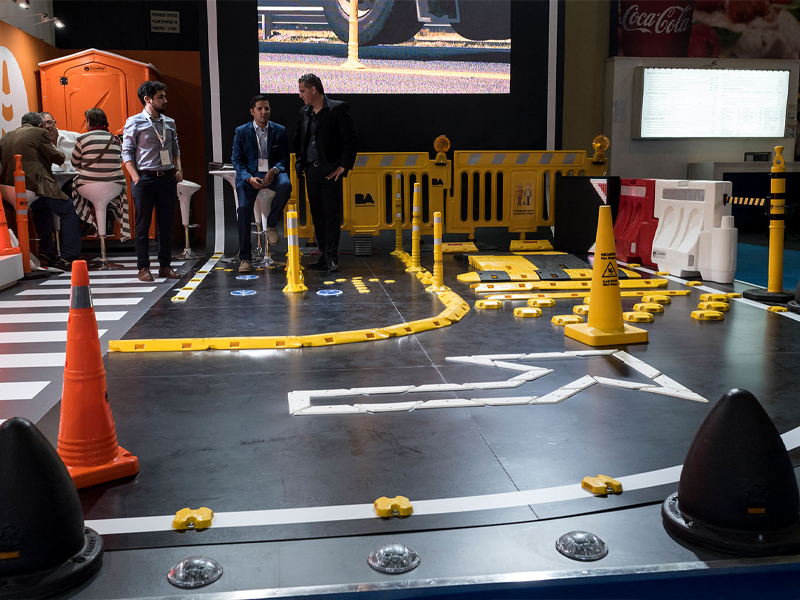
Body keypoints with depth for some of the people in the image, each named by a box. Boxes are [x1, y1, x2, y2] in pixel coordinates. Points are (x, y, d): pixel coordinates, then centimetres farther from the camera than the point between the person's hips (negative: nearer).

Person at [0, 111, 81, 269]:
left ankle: (46, 254, 30)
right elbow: (58, 159, 1)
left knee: (42, 209, 34)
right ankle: (69, 258, -3)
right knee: (69, 212, 6)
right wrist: (56, 151, 25)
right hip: (36, 185, -7)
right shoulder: (39, 133, 2)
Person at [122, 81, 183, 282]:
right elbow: (127, 152, -4)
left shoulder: (169, 123, 14)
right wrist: (135, 177, -14)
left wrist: (178, 169, 5)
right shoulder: (134, 122, -2)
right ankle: (143, 267, 8)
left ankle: (165, 266, 16)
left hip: (167, 178, 5)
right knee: (143, 225, 1)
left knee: (167, 224, 7)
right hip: (145, 178, -5)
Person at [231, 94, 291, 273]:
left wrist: (274, 170, -16)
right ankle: (245, 258, -11)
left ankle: (272, 224, -11)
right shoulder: (241, 131, 7)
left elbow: (284, 157, 6)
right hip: (249, 174, 0)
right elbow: (237, 159, 3)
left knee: (285, 185, -34)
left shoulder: (279, 130, 9)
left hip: (272, 172, 0)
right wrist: (249, 178, -15)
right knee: (244, 208, -20)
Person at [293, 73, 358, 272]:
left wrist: (344, 166, -12)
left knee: (332, 215, -5)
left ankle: (332, 258, -1)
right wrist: (300, 163, 14)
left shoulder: (338, 109, -6)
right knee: (317, 215, 8)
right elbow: (298, 139, 25)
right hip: (311, 171, 7)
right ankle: (324, 256, 16)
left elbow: (351, 138, -9)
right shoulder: (304, 112, 14)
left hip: (330, 171, -6)